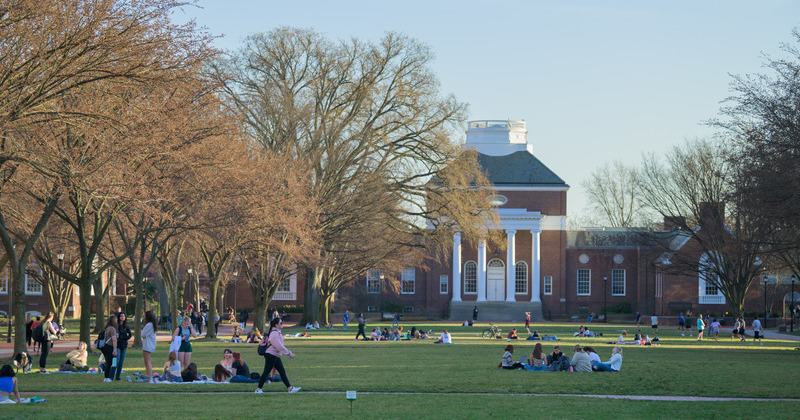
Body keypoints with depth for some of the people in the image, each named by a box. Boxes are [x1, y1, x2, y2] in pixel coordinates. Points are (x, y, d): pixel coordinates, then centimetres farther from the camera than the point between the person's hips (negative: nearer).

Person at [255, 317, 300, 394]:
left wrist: (289, 353, 11)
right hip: (271, 355, -10)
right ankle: (258, 389, 4)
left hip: (276, 356, 10)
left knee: (282, 372, 7)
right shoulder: (274, 333, -19)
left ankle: (290, 388, 7)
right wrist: (289, 353, -20)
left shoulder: (278, 333, 13)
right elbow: (279, 346, -23)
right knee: (266, 372, -3)